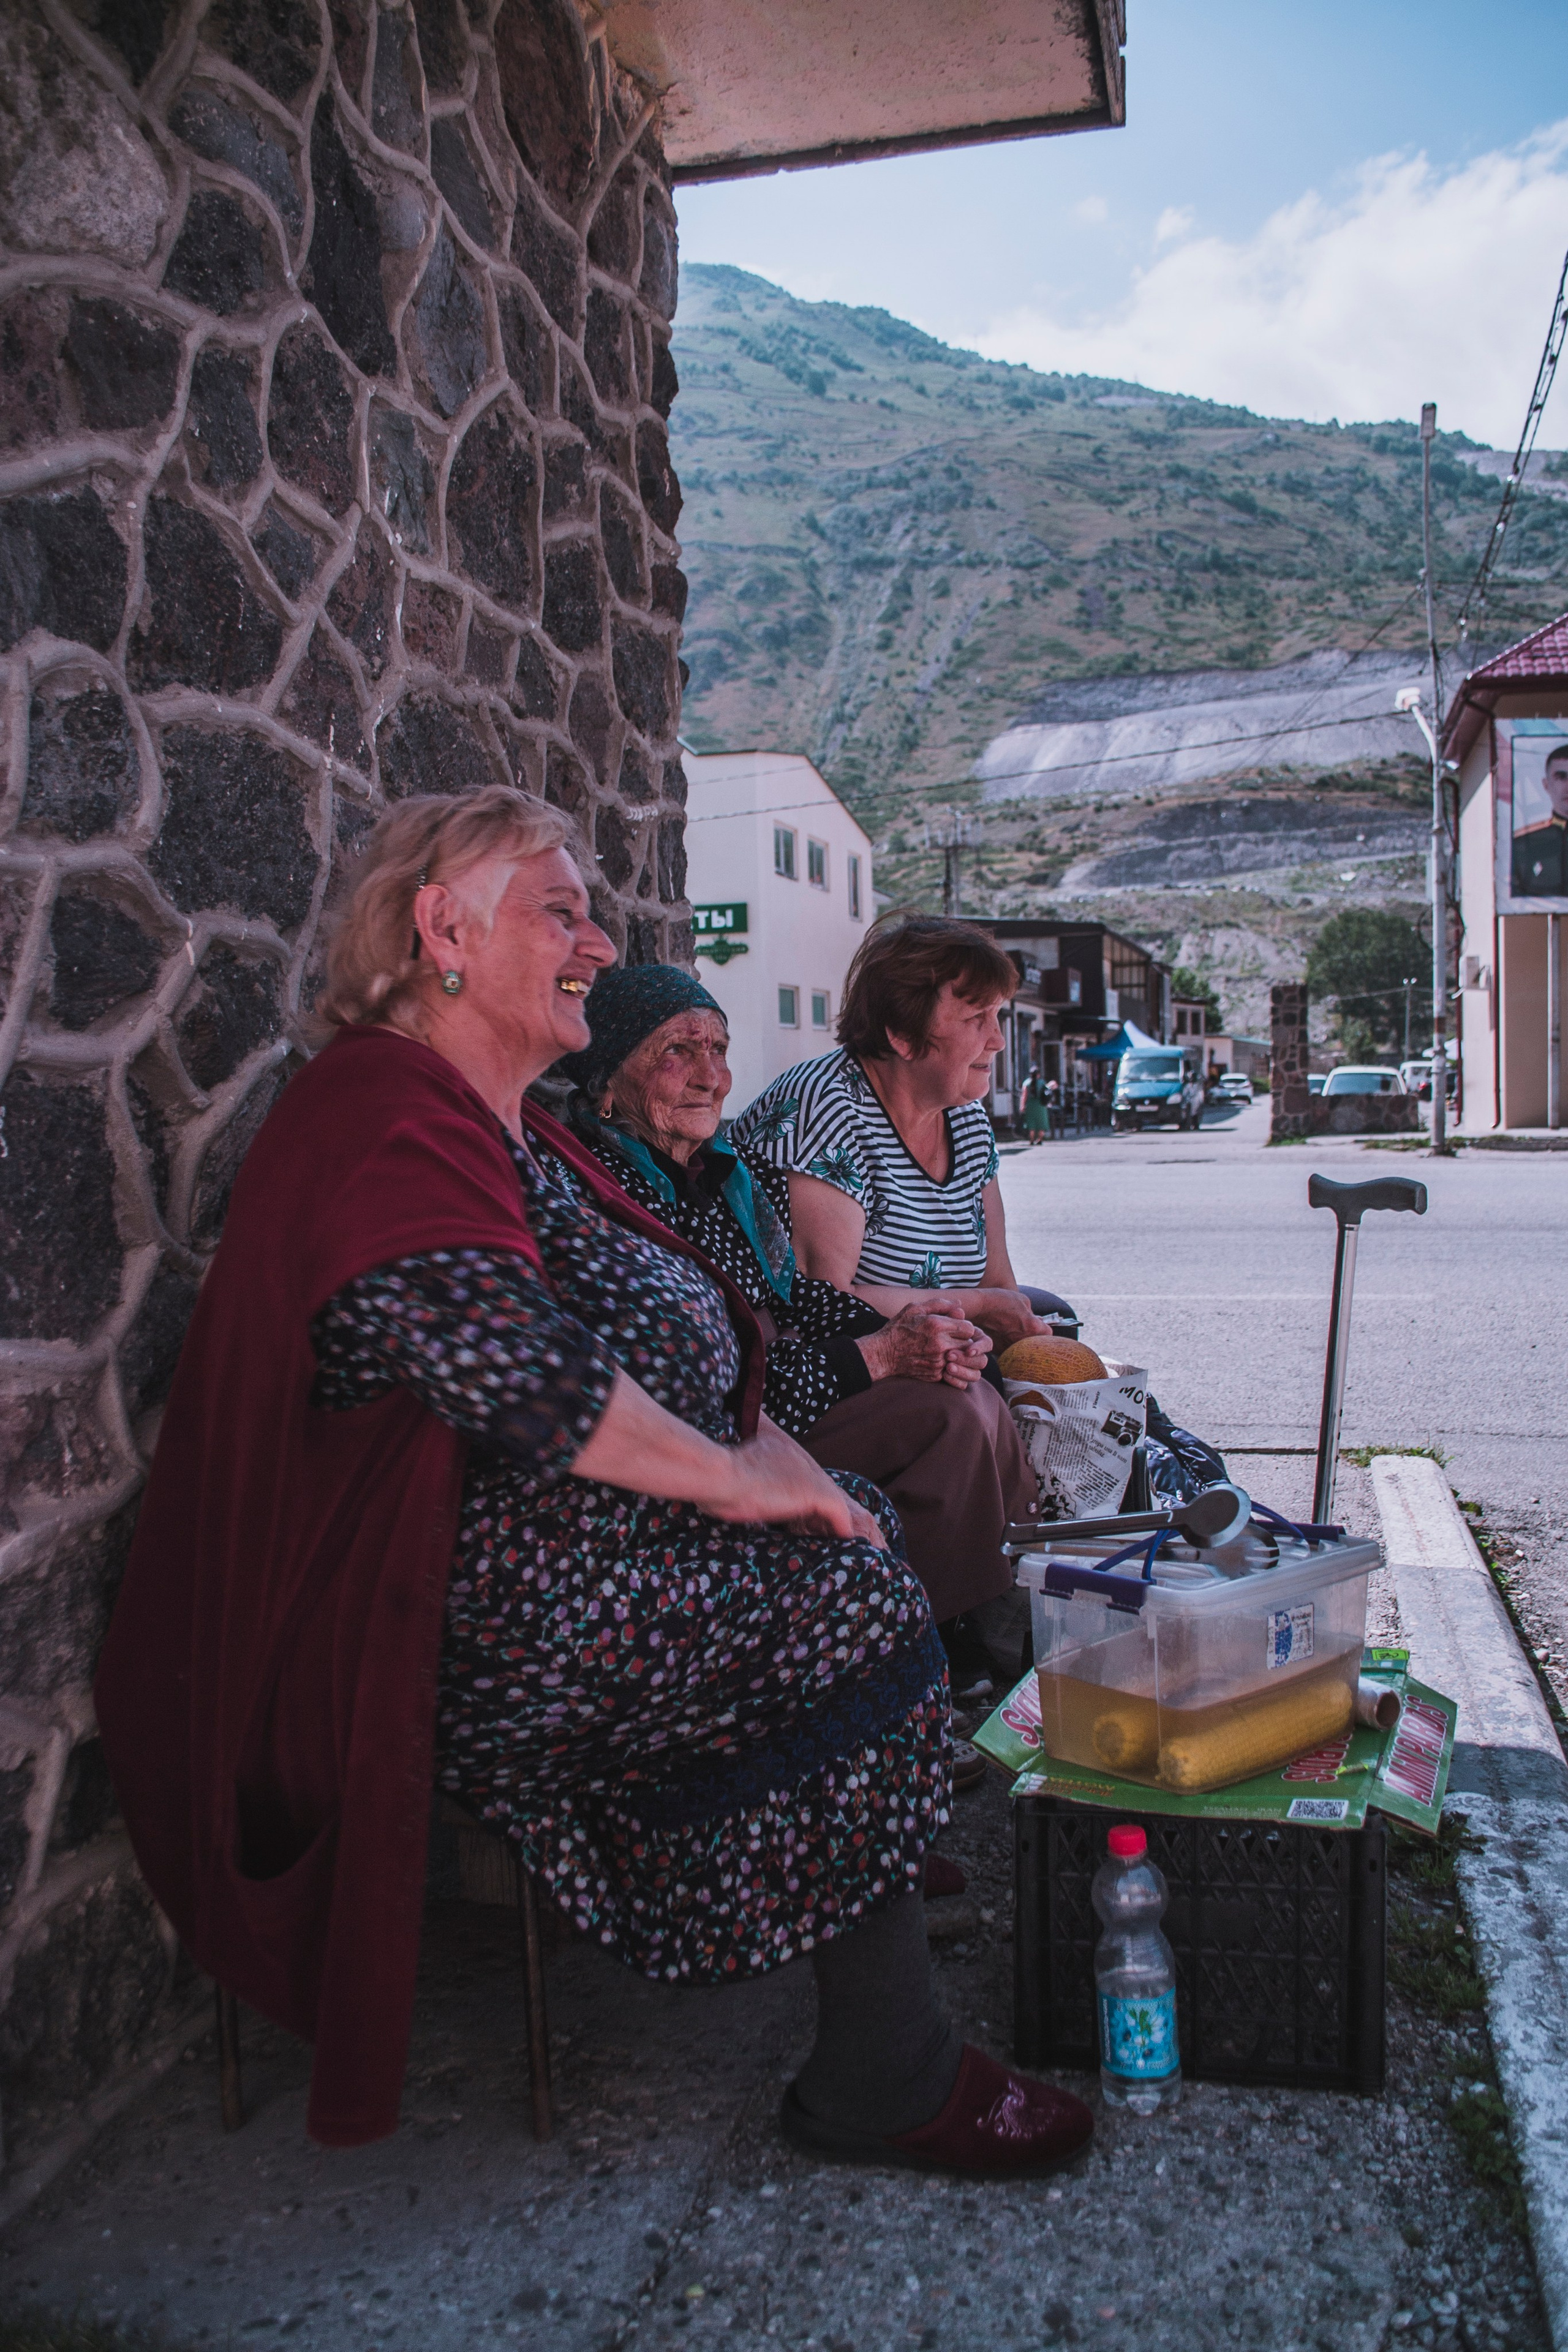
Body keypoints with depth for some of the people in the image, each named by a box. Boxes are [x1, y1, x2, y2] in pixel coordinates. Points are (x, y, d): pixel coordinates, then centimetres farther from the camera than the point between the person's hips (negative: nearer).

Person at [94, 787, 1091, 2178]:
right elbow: (503, 1363, -31)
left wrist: (761, 1444, 5)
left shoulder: (505, 1126, 18)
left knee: (863, 1529, 1)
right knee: (854, 1599, -15)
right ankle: (884, 2085, -5)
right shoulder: (387, 1117, -17)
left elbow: (655, 1329, 21)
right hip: (471, 1622, -10)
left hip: (545, 1549, 10)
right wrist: (730, 1474, -21)